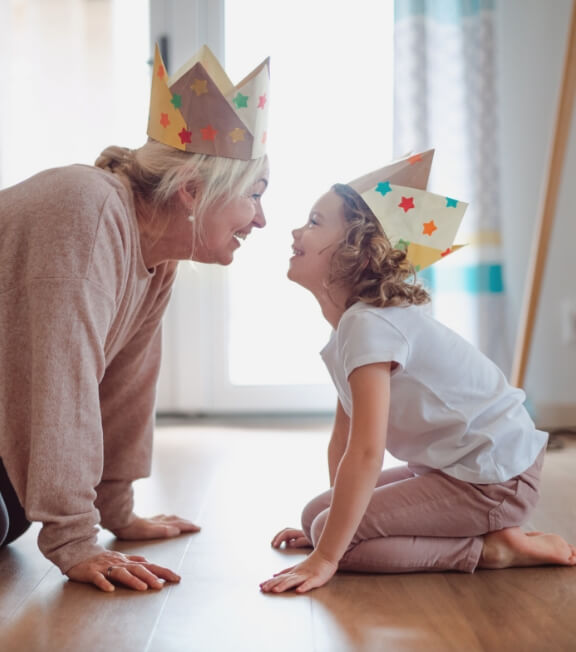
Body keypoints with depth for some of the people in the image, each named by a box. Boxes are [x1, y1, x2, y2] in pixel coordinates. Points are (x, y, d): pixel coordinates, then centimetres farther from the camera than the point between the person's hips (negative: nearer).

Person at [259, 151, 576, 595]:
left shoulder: (370, 324, -23)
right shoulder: (351, 320, 9)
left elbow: (366, 453, -28)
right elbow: (343, 438, 11)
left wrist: (324, 557, -24)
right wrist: (326, 521, 13)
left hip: (493, 480, -10)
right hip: (451, 465, 10)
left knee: (329, 530, -17)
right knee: (319, 516, 8)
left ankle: (496, 549, -7)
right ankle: (497, 532, 9)